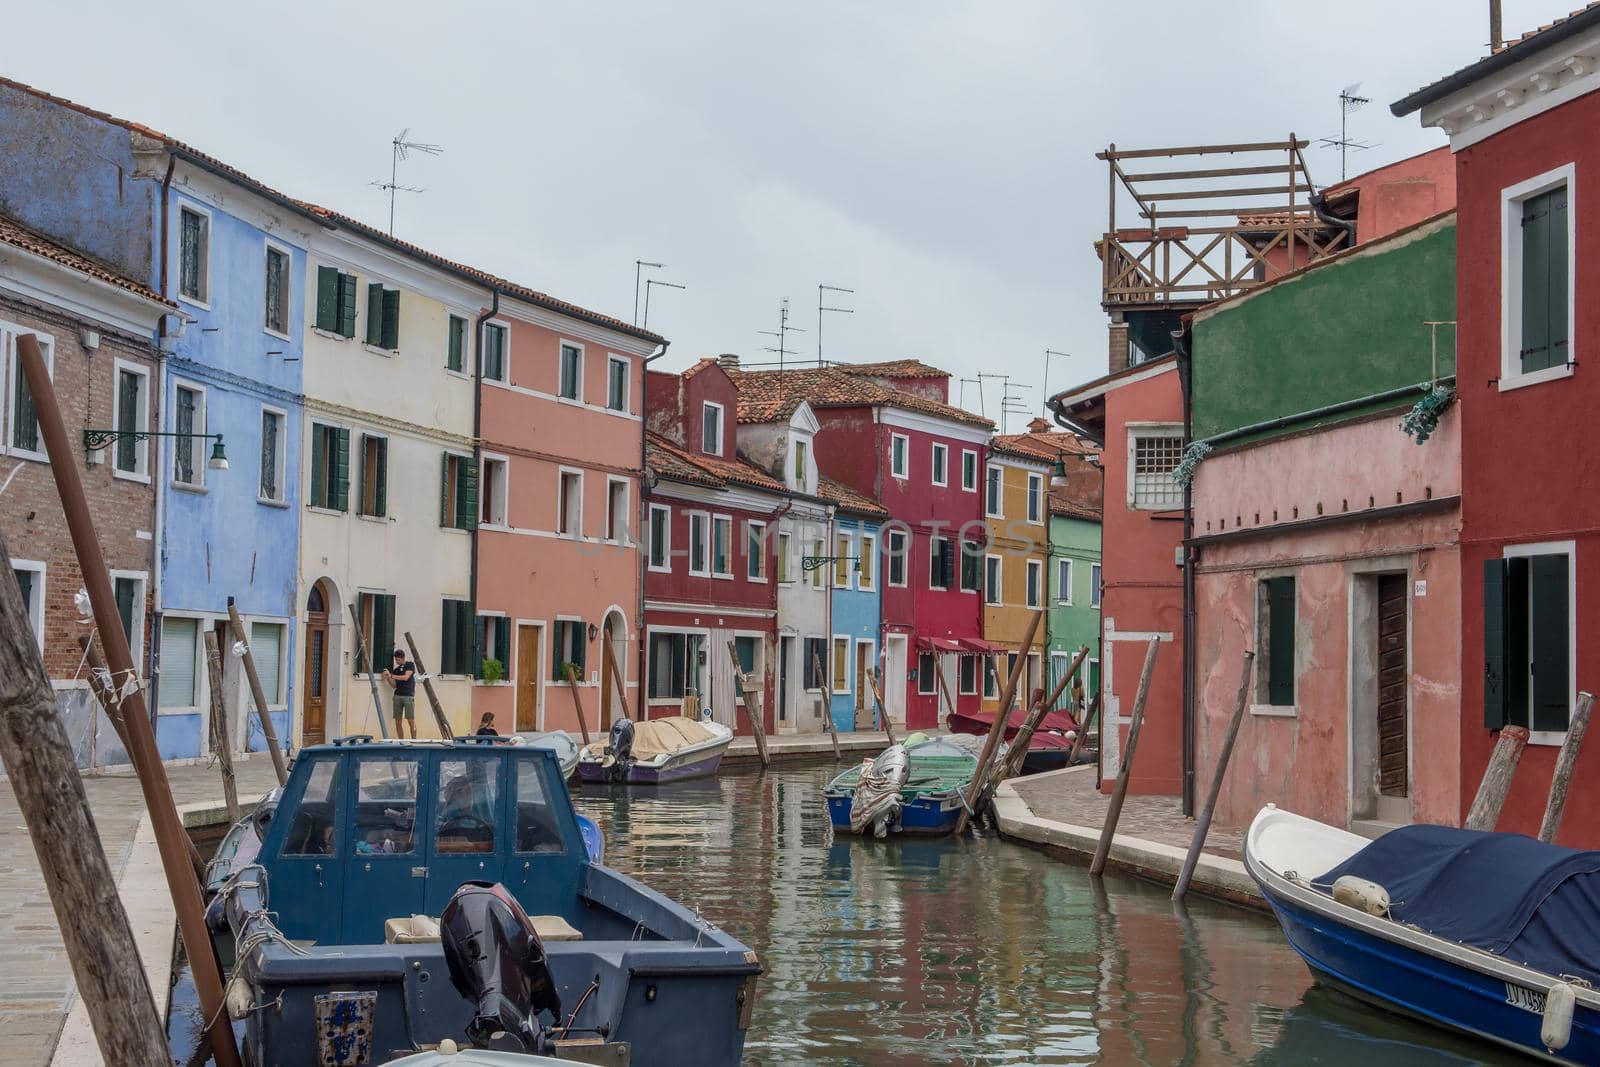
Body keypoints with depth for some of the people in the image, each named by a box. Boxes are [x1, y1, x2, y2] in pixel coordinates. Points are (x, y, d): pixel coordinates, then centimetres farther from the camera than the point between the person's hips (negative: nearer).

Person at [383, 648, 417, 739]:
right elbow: (394, 685, 15)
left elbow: (405, 677, -8)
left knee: (411, 720, -9)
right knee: (398, 722, 0)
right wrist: (388, 678, -2)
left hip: (408, 696, -4)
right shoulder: (396, 670, 17)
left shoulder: (410, 665, 5)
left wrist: (391, 675, -7)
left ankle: (414, 741, -7)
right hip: (397, 696, 5)